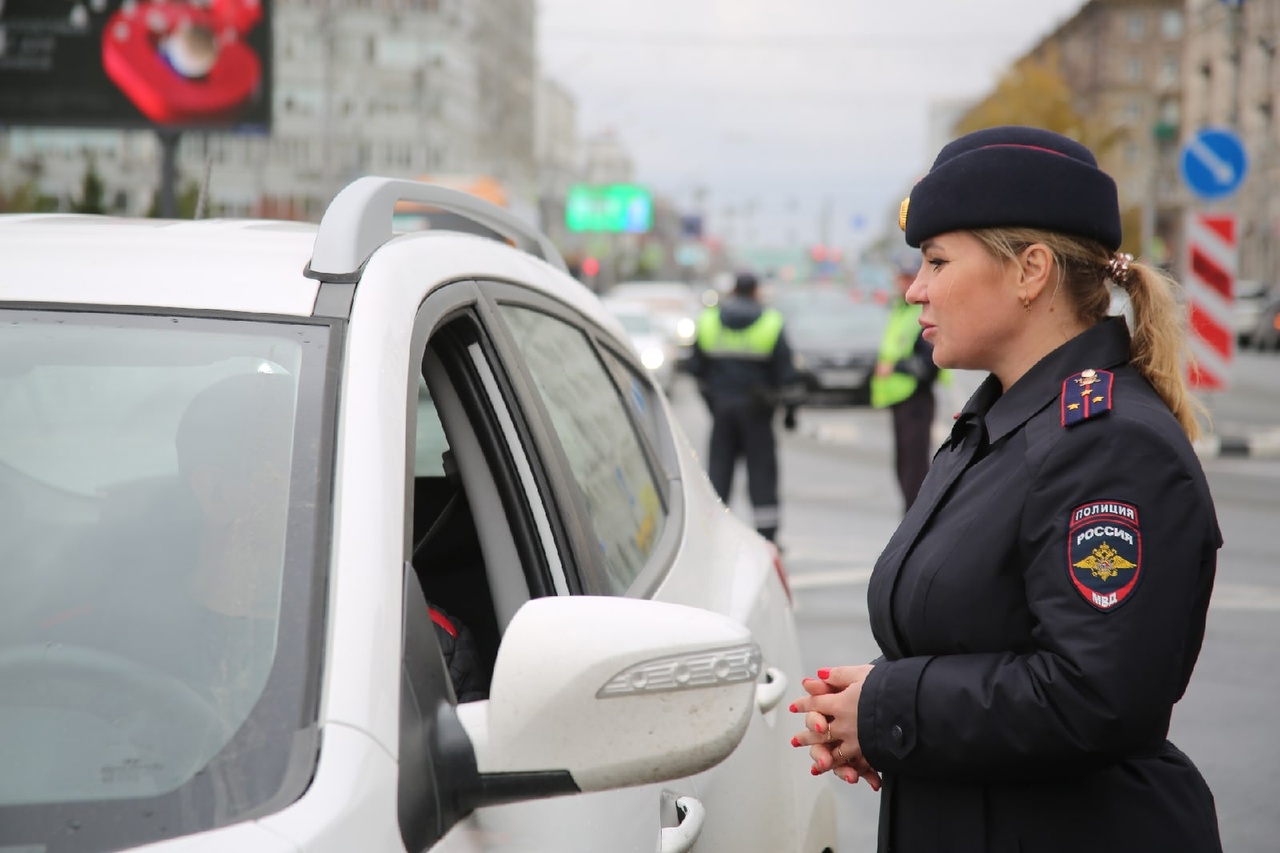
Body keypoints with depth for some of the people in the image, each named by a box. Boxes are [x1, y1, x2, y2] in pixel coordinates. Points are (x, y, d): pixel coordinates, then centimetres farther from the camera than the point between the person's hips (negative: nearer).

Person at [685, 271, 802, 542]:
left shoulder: (708, 320, 4)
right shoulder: (770, 324, -4)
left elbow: (696, 368, 11)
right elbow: (786, 372, -4)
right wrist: (790, 408, 4)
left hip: (721, 406, 2)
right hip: (756, 408, -2)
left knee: (719, 467, 7)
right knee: (762, 470, 2)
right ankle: (767, 535, 1)